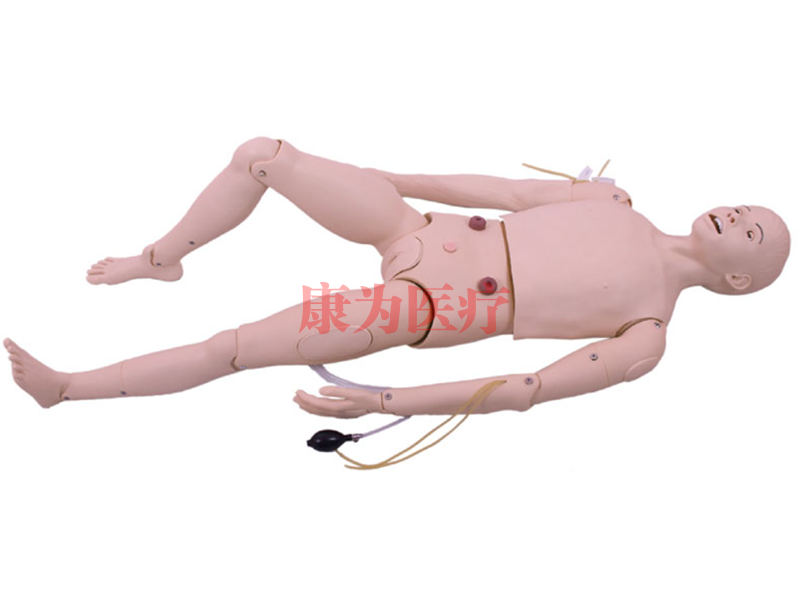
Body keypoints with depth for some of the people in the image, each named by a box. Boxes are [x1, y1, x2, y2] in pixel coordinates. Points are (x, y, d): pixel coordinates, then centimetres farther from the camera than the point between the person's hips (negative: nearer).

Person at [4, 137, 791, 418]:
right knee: (260, 155, -1)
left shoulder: (647, 336, -6)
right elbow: (510, 191, 14)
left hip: (425, 307, -6)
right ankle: (159, 259, 22)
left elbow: (519, 390, -16)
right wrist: (388, 177, 15)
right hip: (418, 229, 6)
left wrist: (384, 403, -23)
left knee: (230, 349, -14)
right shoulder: (617, 205, 13)